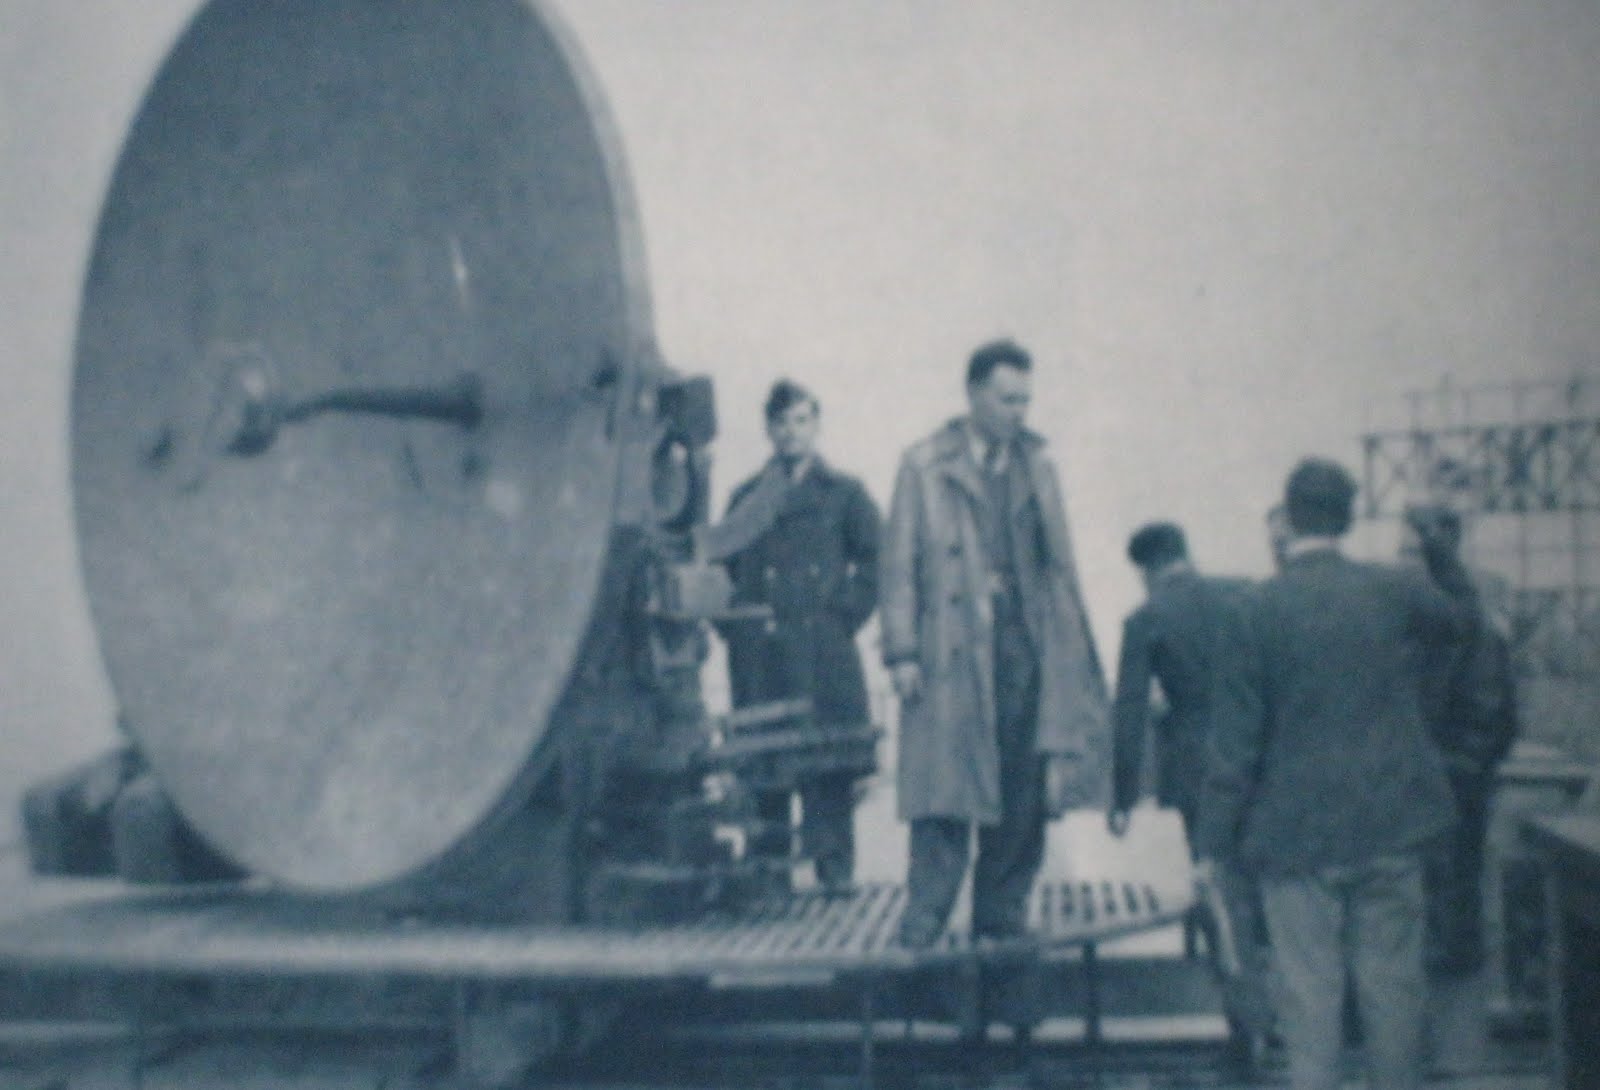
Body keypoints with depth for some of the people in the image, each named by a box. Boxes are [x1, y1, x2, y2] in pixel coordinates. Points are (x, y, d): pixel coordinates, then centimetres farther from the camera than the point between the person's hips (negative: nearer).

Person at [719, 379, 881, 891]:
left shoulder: (844, 493, 11)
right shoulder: (747, 497, 16)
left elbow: (875, 559, 7)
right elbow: (726, 565, 15)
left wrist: (845, 614, -2)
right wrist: (736, 625, 2)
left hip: (823, 653, -1)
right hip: (758, 653, 2)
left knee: (828, 758, -4)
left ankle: (833, 866, 2)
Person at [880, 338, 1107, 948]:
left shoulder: (1037, 467, 13)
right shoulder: (924, 466, 1)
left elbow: (1059, 566, 15)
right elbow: (900, 564, -1)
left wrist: (1066, 655, 9)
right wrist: (902, 652, -8)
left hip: (1026, 645, 4)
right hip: (953, 651, -4)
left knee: (1023, 796, 6)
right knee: (946, 792, -6)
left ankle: (1002, 924, 18)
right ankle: (920, 933, 1)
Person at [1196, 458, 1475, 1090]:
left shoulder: (1262, 607, -10)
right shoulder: (1394, 591, -2)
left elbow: (1236, 736, -8)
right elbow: (1461, 617, 21)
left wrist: (1212, 844, -3)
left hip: (1298, 830, -2)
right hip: (1390, 825, 3)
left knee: (1309, 991, 3)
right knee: (1392, 983, 12)